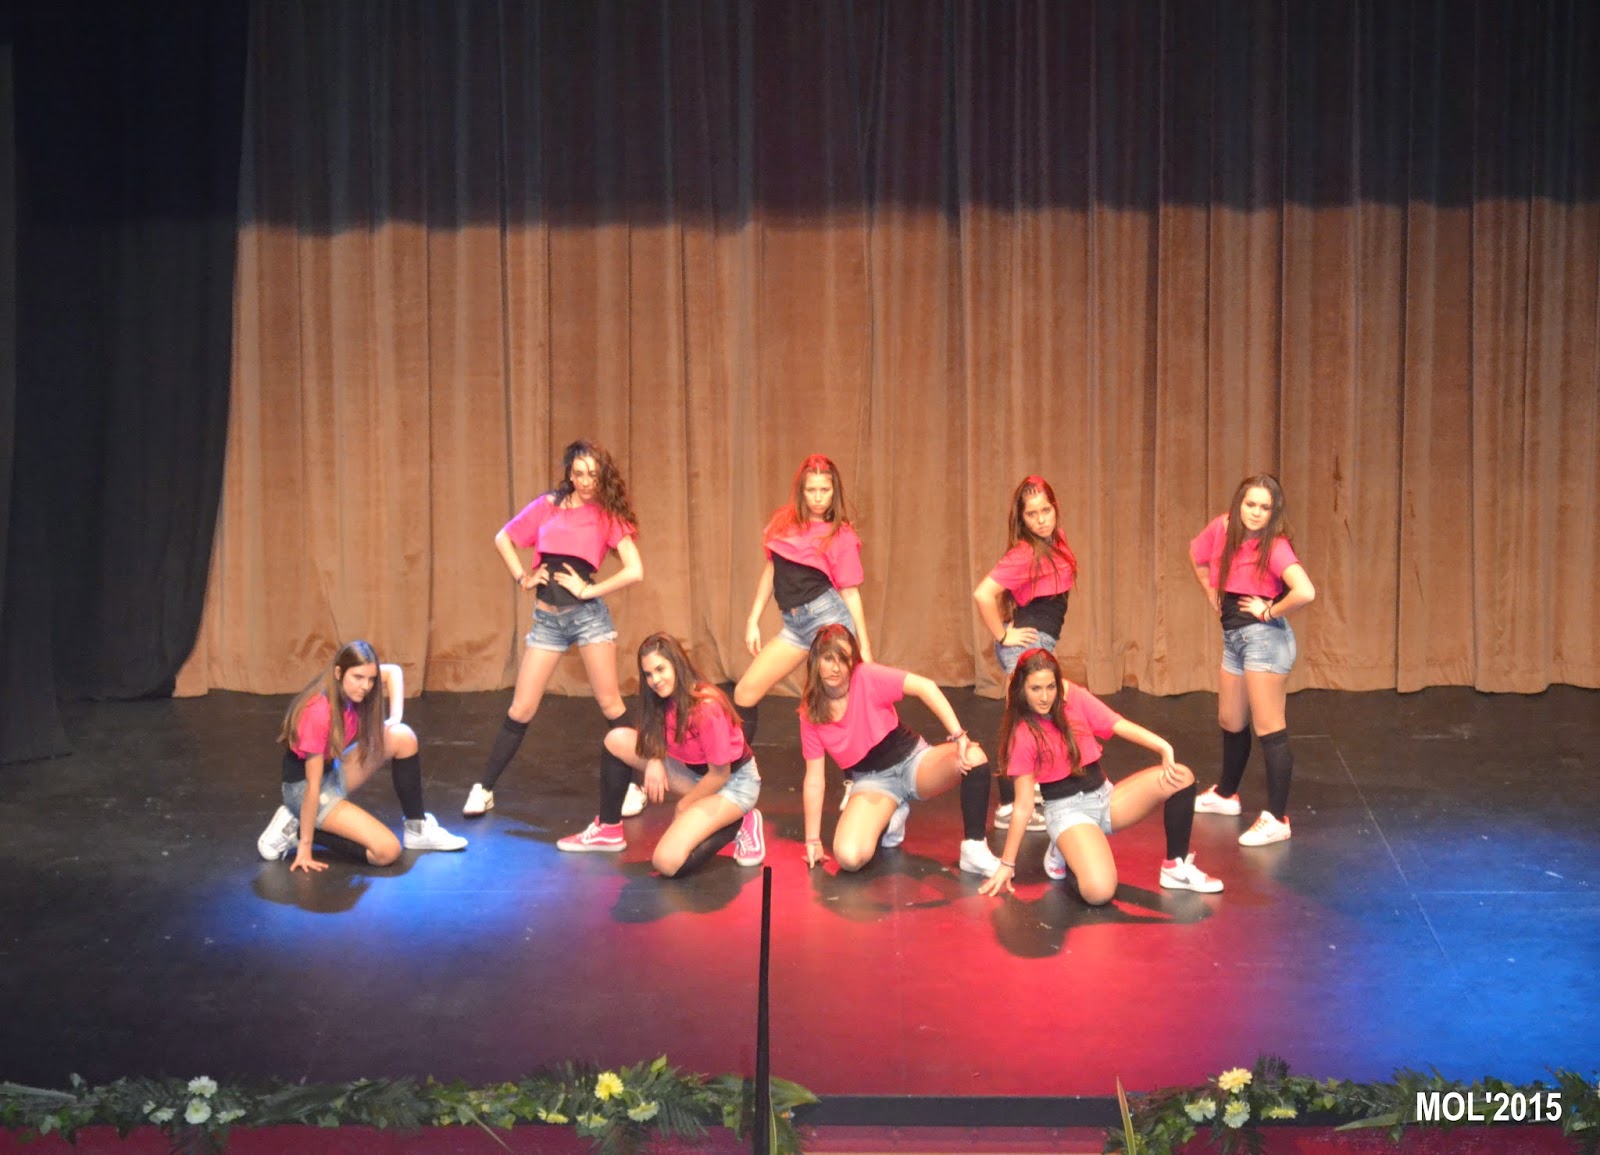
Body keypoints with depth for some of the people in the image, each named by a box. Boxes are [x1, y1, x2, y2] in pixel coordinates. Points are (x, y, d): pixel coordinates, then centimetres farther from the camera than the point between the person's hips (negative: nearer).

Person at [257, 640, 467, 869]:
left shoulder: (349, 687, -10)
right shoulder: (318, 712, -31)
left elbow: (393, 671, 12)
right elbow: (313, 785, -28)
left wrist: (396, 717, -3)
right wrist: (305, 845, -23)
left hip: (335, 773, 8)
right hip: (303, 788, -8)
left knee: (402, 737, -8)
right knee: (387, 851, -18)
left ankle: (417, 829, 2)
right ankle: (296, 830, -4)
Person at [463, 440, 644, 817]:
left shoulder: (608, 515, 0)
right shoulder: (548, 506, 6)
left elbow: (634, 571, -10)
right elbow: (503, 539, 18)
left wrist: (588, 590, -11)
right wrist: (522, 579, 6)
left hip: (587, 613, -2)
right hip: (547, 618, 2)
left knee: (610, 704, 1)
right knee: (521, 709, 2)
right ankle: (483, 789, 9)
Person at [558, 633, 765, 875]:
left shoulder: (706, 709, -30)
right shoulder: (666, 697, -7)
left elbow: (719, 776, -22)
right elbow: (655, 741, 10)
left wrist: (682, 807, -9)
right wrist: (654, 761, -14)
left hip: (732, 782, -8)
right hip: (692, 769, 8)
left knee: (668, 861, -25)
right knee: (617, 740, -3)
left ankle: (738, 824, -2)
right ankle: (608, 829, 9)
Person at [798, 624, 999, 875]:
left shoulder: (867, 677, -16)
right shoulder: (810, 715, -7)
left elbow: (924, 687, -28)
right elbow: (814, 779, -2)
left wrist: (958, 736, -38)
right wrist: (813, 841, -1)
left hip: (912, 760, -1)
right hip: (873, 781, 1)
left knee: (974, 758, -33)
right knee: (849, 857, -27)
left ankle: (973, 849, -17)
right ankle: (890, 818, 8)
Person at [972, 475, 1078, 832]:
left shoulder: (1054, 544, 5)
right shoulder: (1025, 554, -20)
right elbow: (982, 594, -29)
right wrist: (1003, 635, -18)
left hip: (1043, 641, 9)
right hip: (1027, 642, -9)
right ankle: (1009, 807, 1)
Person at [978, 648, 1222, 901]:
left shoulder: (1075, 699, -1)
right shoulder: (1022, 734, -12)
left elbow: (1119, 725, -10)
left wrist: (1164, 748, -29)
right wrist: (1007, 864, -10)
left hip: (1105, 796, 5)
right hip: (1066, 809, -5)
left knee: (1180, 777, -18)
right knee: (1099, 892, -31)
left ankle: (1177, 867, -3)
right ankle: (1063, 851, 5)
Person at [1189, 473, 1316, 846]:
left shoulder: (1275, 546, -18)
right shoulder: (1222, 529, 1)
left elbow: (1305, 592, -33)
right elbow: (1197, 554, 24)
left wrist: (1270, 612, -18)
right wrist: (1212, 594, 15)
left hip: (1264, 636, -8)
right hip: (1234, 635, 8)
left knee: (1269, 730, -8)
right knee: (1231, 723, 22)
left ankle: (1276, 819, -6)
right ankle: (1225, 794, 42)